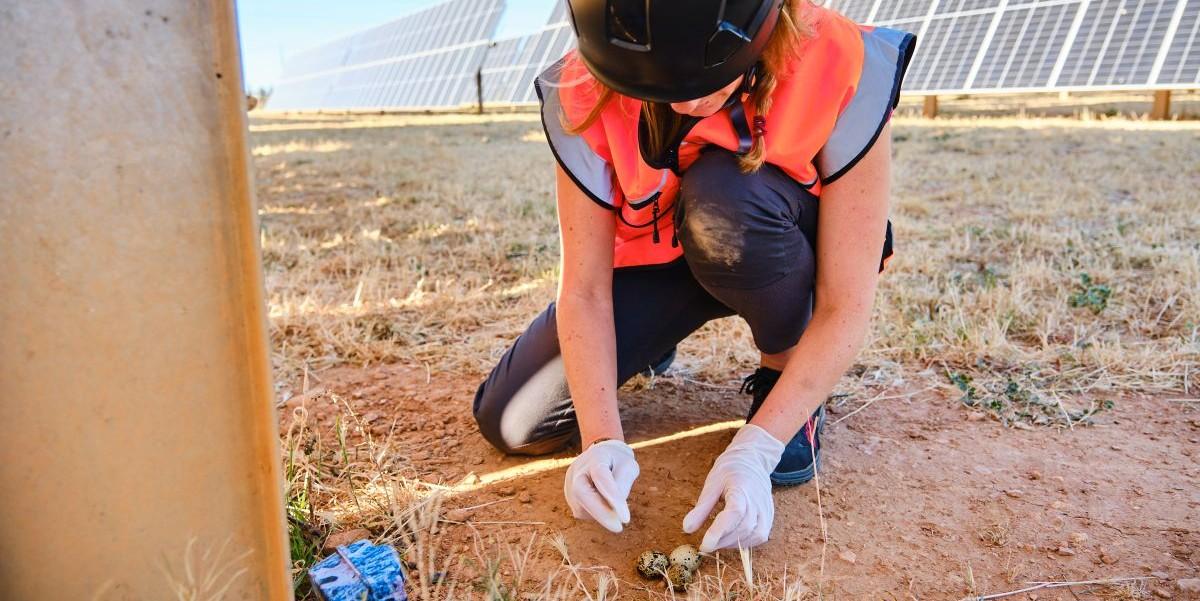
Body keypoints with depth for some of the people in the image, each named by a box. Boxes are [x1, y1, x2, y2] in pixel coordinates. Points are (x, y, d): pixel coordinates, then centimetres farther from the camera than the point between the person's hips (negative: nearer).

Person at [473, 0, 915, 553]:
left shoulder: (842, 72, -31)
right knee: (515, 424, -11)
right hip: (656, 256, 2)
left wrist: (753, 451, -35)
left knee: (725, 199, -38)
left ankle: (785, 373, -8)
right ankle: (651, 343, 19)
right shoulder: (584, 96, -24)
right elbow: (584, 290, -20)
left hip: (782, 254, -1)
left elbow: (845, 309, -28)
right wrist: (603, 441, -31)